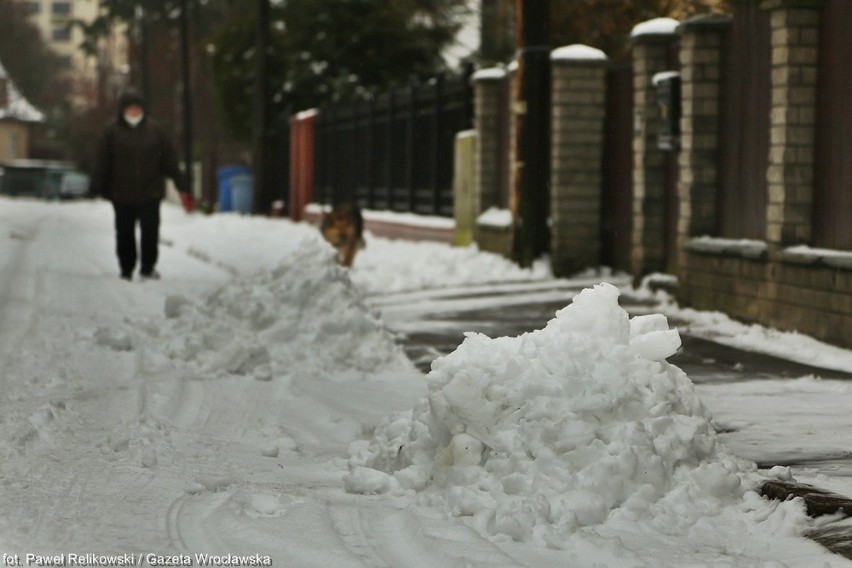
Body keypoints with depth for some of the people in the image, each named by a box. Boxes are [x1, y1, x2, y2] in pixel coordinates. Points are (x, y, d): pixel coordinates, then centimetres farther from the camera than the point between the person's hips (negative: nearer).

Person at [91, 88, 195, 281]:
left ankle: (148, 267, 13)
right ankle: (126, 269, 21)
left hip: (150, 193, 0)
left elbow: (169, 160, 5)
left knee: (150, 231, -2)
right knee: (125, 233, 8)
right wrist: (100, 188, -8)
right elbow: (103, 162, -1)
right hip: (122, 195, 0)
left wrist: (183, 187, 3)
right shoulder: (113, 132, -1)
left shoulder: (153, 130, 3)